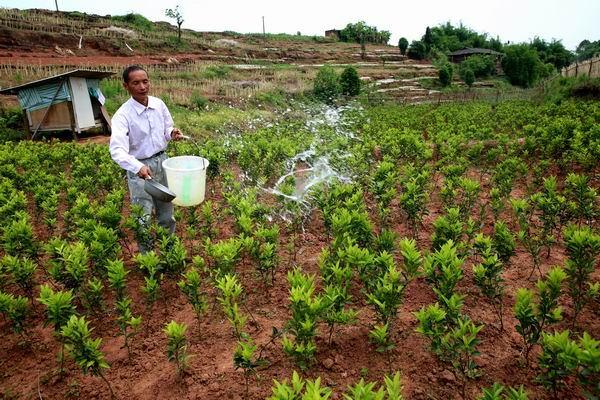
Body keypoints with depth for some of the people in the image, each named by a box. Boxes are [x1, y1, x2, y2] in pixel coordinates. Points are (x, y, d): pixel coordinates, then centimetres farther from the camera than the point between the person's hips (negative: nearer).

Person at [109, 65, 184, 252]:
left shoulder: (158, 104, -4)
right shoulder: (123, 115, -20)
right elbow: (117, 150, -31)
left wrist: (172, 133, -10)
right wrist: (138, 167, -47)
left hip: (162, 161, 5)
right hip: (140, 168, -5)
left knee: (166, 214, 18)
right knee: (144, 219, -1)